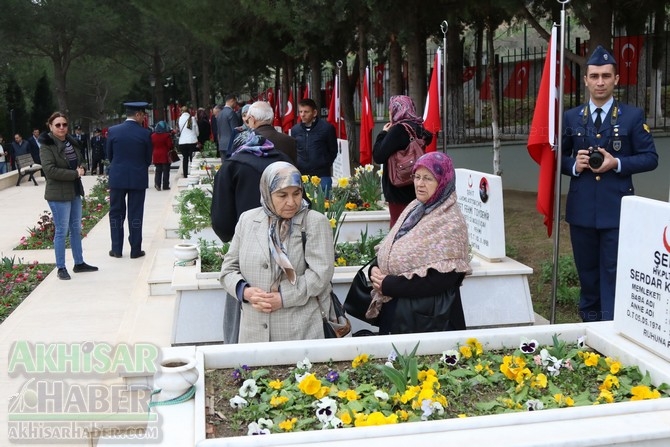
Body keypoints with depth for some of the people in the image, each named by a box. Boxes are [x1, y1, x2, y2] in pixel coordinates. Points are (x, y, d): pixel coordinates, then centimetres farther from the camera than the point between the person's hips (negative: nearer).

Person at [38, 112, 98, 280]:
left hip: (75, 192, 8)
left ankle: (79, 263, 25)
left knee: (76, 229, 14)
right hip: (58, 194, -7)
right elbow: (50, 170, -22)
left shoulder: (72, 142, 9)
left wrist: (82, 168, -3)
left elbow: (81, 160, 21)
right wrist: (75, 174, -20)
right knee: (62, 231, -2)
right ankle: (61, 268, 7)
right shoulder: (46, 146, -12)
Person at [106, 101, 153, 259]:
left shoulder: (113, 131, -4)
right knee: (135, 215, 6)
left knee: (116, 213, 12)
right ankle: (135, 250, 9)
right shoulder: (145, 134, -9)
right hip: (138, 179, -1)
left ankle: (117, 249, 13)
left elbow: (109, 155, 4)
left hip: (117, 177, 1)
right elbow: (148, 158, -1)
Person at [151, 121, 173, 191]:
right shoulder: (167, 135, -13)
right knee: (166, 171, 3)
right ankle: (165, 186, 3)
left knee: (158, 171, 12)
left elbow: (151, 145, 8)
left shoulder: (153, 136, 2)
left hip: (156, 155, 4)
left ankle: (157, 184, 2)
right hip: (165, 155, -4)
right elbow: (170, 145, -13)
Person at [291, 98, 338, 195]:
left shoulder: (327, 127, -3)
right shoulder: (295, 129, 8)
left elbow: (333, 151, 6)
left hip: (322, 176, -3)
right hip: (301, 175, 3)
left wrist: (325, 165, 7)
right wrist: (296, 167, 10)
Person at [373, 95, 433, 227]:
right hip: (413, 190, 8)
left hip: (399, 190, -8)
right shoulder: (418, 128, 9)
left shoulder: (399, 129, -15)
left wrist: (383, 133, -3)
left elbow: (378, 156, -17)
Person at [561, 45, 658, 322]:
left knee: (613, 274, -2)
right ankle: (589, 327, 27)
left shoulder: (633, 116, 1)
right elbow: (559, 158, 12)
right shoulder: (571, 118, 8)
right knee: (587, 273, 13)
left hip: (617, 209, -3)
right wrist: (574, 164, -10)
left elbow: (650, 158, 0)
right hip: (581, 209, 3)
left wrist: (617, 163, -15)